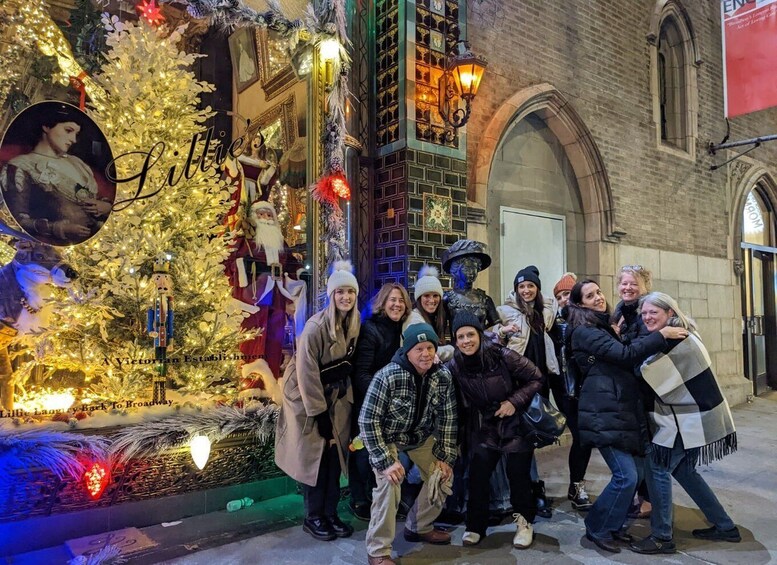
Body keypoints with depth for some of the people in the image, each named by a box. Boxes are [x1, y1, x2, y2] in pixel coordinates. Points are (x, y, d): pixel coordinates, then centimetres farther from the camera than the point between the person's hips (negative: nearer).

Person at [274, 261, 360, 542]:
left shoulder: (355, 323, -4)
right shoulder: (316, 326, -24)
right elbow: (307, 373, -22)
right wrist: (319, 412, -20)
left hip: (336, 394, 6)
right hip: (307, 395, -6)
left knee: (334, 453, 8)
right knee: (314, 455, 3)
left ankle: (330, 514, 21)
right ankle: (313, 517, 19)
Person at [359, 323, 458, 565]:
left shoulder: (443, 377, -18)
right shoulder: (387, 376, -33)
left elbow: (447, 419, -6)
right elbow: (368, 421, -29)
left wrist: (446, 457, -6)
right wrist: (385, 460, -30)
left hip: (421, 435, 6)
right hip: (386, 436, -5)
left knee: (441, 477, 5)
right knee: (389, 484, -22)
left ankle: (419, 527, 30)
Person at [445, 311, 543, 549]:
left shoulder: (502, 355, -23)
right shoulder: (454, 366, -13)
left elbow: (536, 379, -13)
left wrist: (514, 401, -21)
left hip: (515, 424, -2)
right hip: (483, 429, 3)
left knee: (518, 474, 4)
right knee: (477, 476, 0)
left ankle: (524, 522, 28)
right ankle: (476, 525, 21)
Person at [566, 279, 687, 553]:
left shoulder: (603, 327, 18)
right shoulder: (584, 331, -12)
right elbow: (625, 355, -22)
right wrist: (662, 334, -19)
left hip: (623, 410, 9)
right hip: (604, 415, -9)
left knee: (635, 471, 10)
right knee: (626, 476, -9)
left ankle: (613, 524, 26)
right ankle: (597, 528, 9)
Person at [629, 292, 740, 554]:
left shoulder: (676, 341, -22)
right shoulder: (676, 336, 9)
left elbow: (645, 374, -20)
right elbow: (659, 377, 12)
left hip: (691, 419, -10)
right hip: (693, 416, 10)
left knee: (656, 467, -5)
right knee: (682, 468, 19)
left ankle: (662, 537, 5)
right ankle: (725, 526, 29)